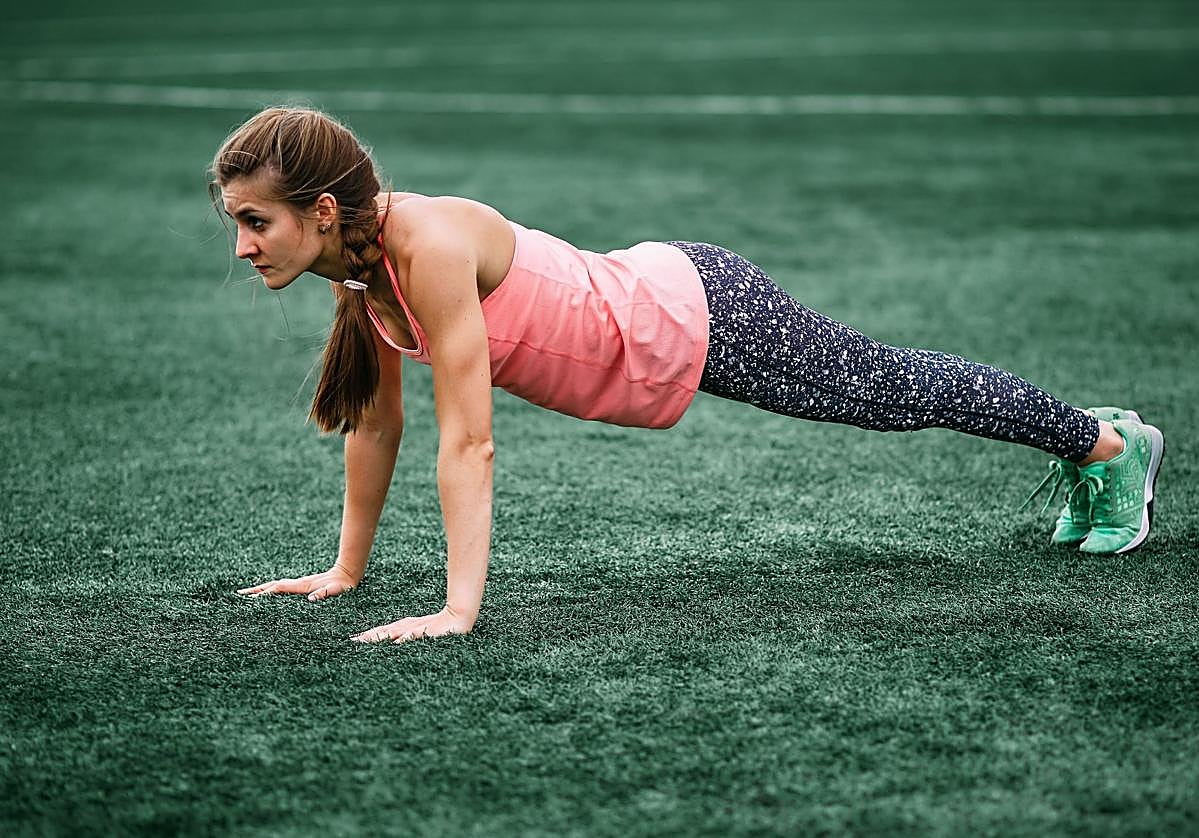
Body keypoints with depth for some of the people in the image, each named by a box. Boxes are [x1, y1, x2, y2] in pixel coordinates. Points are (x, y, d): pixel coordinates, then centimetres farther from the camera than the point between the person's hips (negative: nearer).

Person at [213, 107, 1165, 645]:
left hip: (703, 318, -7)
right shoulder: (356, 260, -10)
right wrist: (346, 570, 5)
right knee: (888, 392, 26)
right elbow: (377, 422, 2)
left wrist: (458, 610, -38)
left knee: (902, 390, 14)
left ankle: (1112, 440, 38)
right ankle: (1078, 442, 50)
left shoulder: (428, 244, -35)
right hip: (645, 305, 7)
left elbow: (468, 441, -37)